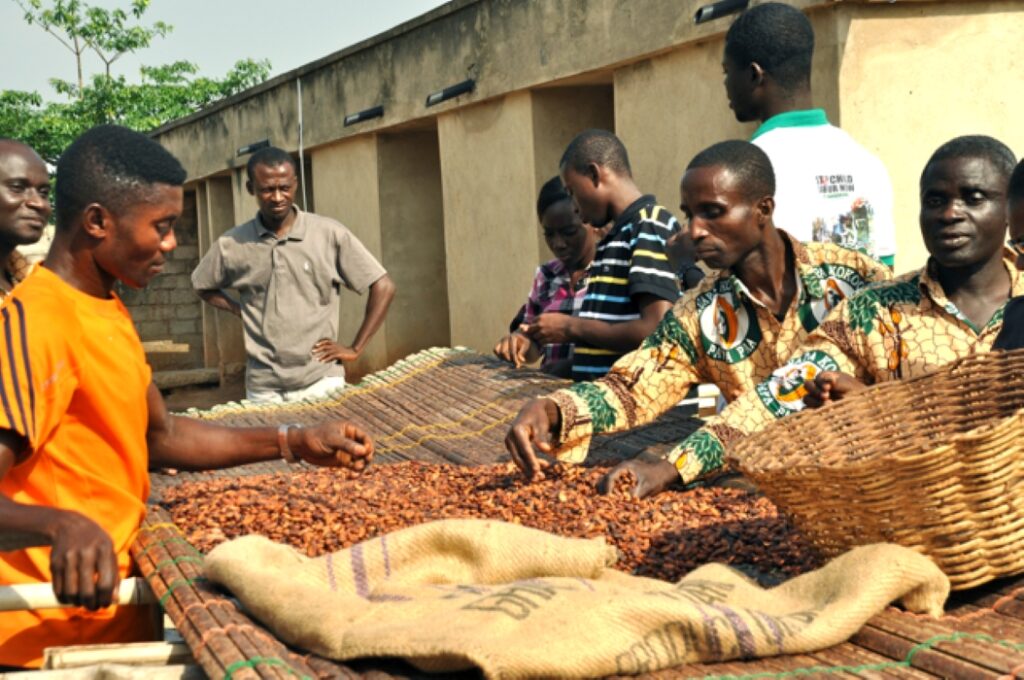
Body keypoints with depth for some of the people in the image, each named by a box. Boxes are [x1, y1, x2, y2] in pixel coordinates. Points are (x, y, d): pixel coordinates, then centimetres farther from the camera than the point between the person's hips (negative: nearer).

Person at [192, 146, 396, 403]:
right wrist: (241, 311, 5)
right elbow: (203, 286, 20)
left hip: (321, 382, -1)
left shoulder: (330, 234, -5)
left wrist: (355, 349, -3)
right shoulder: (231, 245, 1)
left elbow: (383, 287, -1)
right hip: (263, 389, 1)